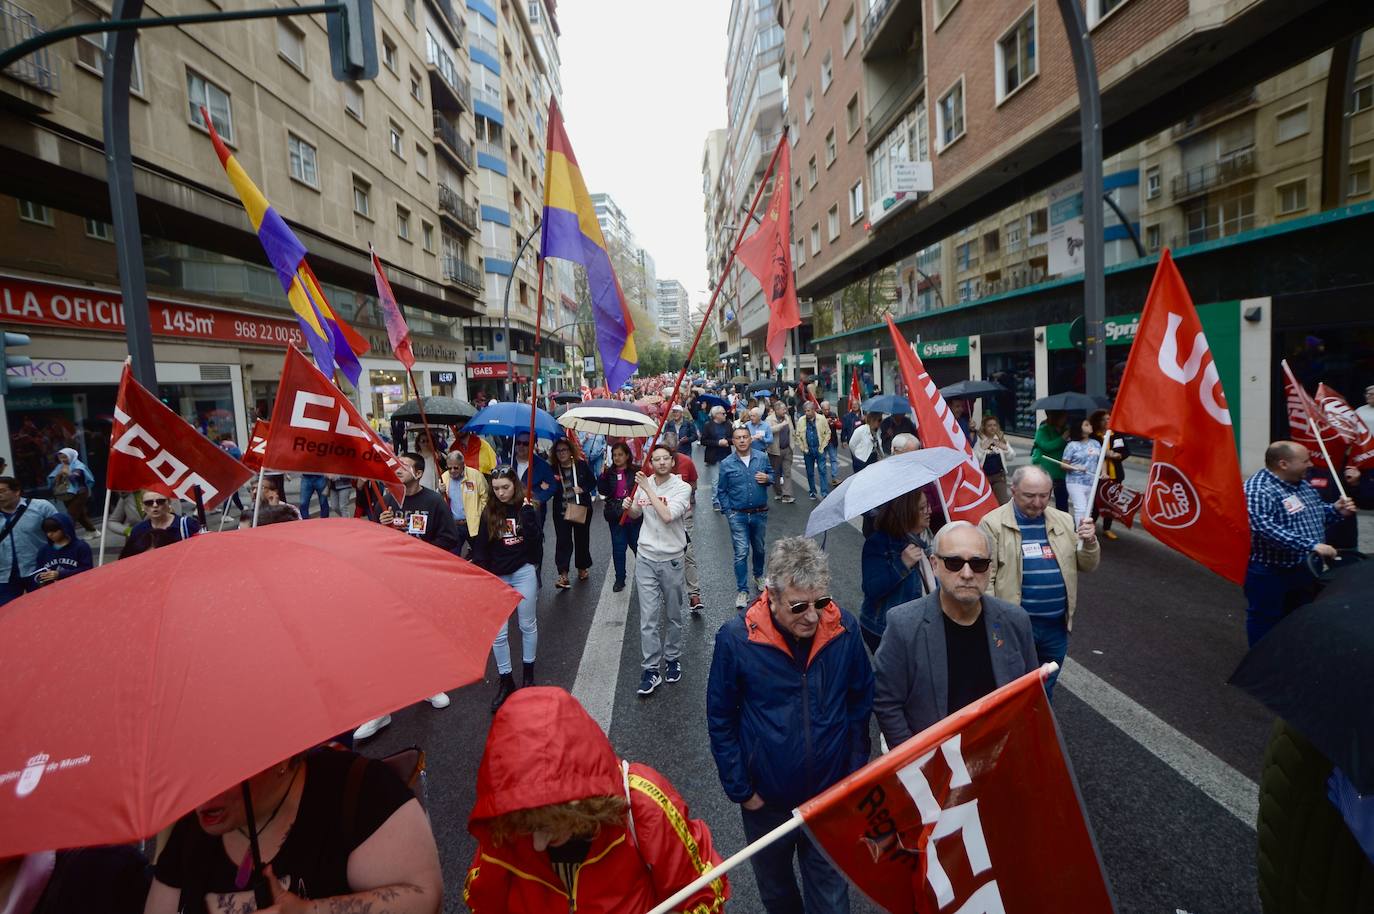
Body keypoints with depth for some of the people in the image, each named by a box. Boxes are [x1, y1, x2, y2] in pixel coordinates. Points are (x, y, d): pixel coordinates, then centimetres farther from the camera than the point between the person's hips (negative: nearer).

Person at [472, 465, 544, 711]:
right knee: (497, 632, 0)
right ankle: (506, 681, 14)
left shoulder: (527, 509, -4)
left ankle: (528, 671, 30)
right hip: (497, 576, 2)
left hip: (524, 573, -2)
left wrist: (528, 513, -23)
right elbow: (481, 548, 5)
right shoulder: (489, 513, 2)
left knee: (528, 624, 11)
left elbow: (536, 540, -15)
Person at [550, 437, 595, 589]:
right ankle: (563, 575, -9)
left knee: (582, 539, 13)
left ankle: (582, 568, 33)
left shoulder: (582, 465, -2)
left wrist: (583, 489, -13)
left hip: (582, 509, 1)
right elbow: (551, 489, 2)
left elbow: (593, 482, 3)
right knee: (563, 541, -8)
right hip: (561, 510, 0)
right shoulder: (553, 469, -1)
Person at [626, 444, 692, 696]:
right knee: (648, 617, 0)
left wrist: (647, 488, -21)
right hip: (646, 559, 2)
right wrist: (628, 506, -3)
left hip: (672, 559, -2)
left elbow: (667, 515, -27)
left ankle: (672, 659, 32)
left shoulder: (682, 487, -10)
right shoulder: (643, 483, 1)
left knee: (673, 615, 13)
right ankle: (650, 669, 8)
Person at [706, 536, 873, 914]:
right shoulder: (735, 639, -21)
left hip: (832, 797, 0)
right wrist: (740, 790, -8)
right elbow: (721, 720, -10)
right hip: (767, 799, 0)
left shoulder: (845, 629, -15)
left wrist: (855, 771, 1)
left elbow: (861, 702, 0)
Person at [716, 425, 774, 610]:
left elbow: (772, 476, 12)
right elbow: (722, 491, 0)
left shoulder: (762, 458, -2)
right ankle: (742, 591, 6)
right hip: (738, 516, -2)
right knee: (741, 553, -4)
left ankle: (758, 576, 45)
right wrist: (727, 512, -6)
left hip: (760, 513, 3)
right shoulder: (726, 464, -6)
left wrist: (767, 478, -12)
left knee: (759, 548, 20)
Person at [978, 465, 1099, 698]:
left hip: (1057, 624, 5)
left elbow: (1086, 566, 13)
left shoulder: (1064, 521, 7)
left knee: (1046, 690, 21)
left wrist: (1090, 542, -8)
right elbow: (985, 578, -12)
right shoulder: (993, 523, -10)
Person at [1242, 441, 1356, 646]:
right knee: (1266, 622, 5)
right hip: (1270, 574, -9)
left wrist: (1335, 511, 4)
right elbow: (1265, 529, -36)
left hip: (1306, 570, 10)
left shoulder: (1302, 485, 9)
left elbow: (1315, 515, 24)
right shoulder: (1258, 490, -24)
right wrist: (1311, 545, -36)